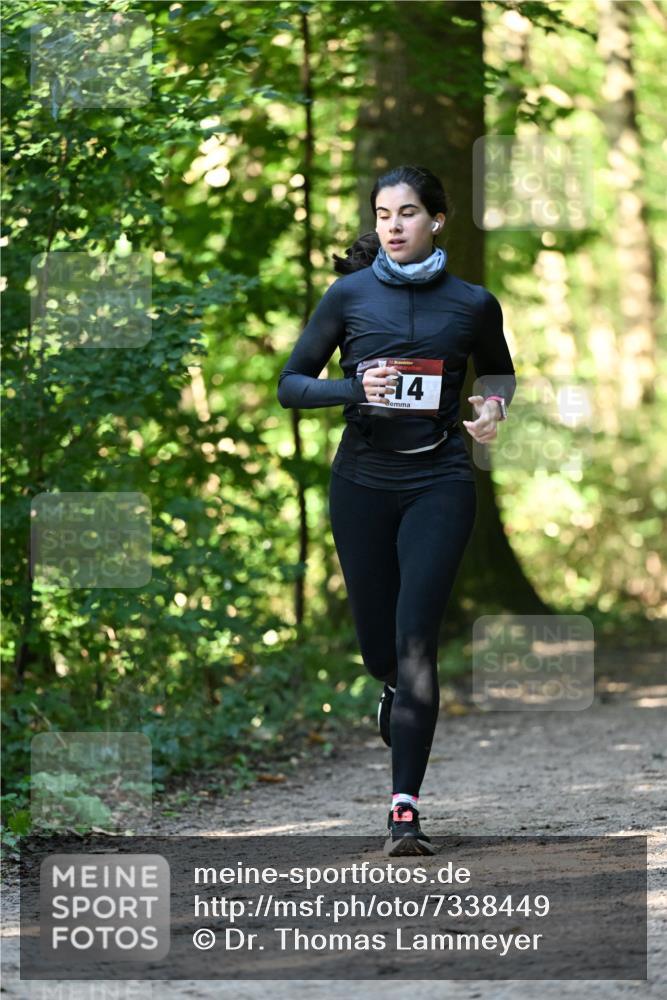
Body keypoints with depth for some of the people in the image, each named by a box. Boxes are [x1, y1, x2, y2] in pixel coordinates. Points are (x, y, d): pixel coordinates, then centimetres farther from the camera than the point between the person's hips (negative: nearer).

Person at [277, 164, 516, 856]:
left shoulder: (472, 304, 2)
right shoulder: (349, 295, 0)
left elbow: (499, 370, 21)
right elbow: (290, 384, 2)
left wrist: (493, 405, -1)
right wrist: (356, 389, -16)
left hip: (439, 485, -1)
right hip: (363, 481, 1)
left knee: (415, 638, -15)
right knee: (379, 649, 9)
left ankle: (405, 810, -16)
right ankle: (398, 691, 48)